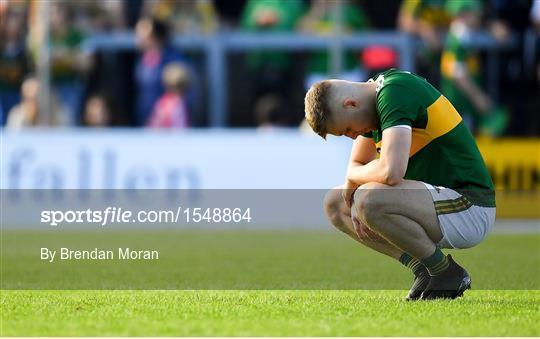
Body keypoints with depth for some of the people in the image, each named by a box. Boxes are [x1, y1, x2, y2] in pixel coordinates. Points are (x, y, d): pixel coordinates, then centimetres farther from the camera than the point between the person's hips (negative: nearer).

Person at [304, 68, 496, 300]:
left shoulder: (394, 93, -20)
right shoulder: (375, 96, 9)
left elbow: (391, 172, -33)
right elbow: (356, 164, 22)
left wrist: (353, 177, -12)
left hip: (469, 208, -10)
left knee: (370, 199, -32)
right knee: (334, 204, 12)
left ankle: (446, 272, -12)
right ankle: (423, 270, 5)